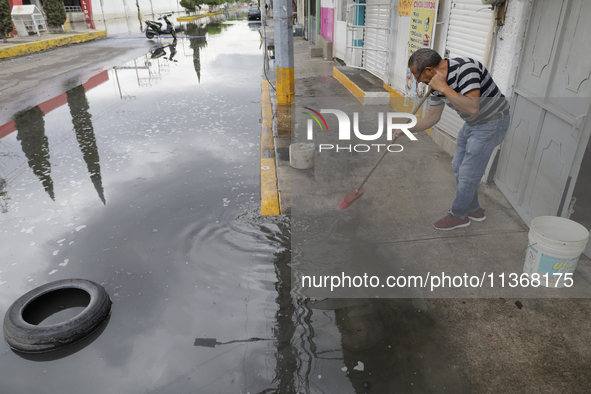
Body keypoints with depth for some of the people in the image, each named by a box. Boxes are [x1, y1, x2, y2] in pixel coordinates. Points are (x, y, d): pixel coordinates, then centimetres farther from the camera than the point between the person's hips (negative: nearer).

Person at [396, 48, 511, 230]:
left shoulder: (466, 68, -29)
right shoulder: (436, 80, -2)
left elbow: (473, 109, -39)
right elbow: (433, 117, 9)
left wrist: (443, 88, -35)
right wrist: (407, 130, 6)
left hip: (492, 123, -9)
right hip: (472, 124, 9)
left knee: (468, 173, -2)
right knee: (458, 167, 17)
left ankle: (458, 215, 19)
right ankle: (473, 210, 35)